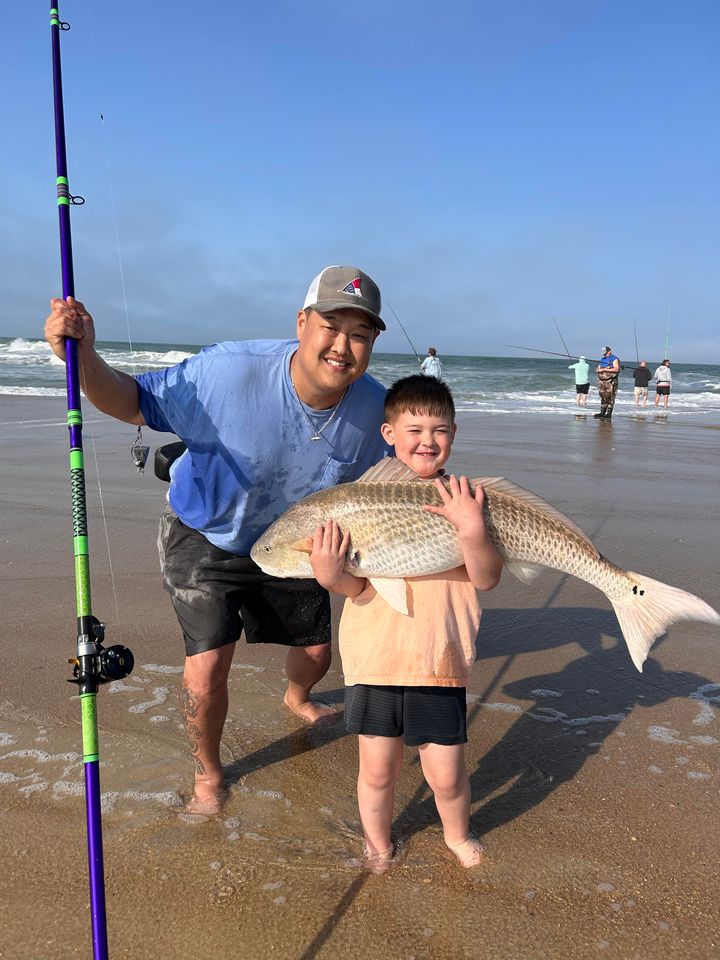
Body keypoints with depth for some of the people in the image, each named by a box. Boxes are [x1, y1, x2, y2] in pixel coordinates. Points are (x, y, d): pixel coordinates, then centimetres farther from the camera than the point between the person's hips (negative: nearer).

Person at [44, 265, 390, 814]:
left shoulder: (374, 406, -21)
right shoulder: (230, 372, -34)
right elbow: (134, 402, -25)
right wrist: (84, 357, -43)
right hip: (206, 537, -4)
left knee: (316, 651, 19)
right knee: (207, 670, -11)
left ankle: (297, 697, 60)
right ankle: (208, 774, 24)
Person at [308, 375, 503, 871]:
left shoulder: (466, 498, -2)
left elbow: (487, 578, -11)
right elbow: (360, 587, -3)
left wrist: (473, 529, -27)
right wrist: (330, 574, -24)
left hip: (441, 660, 0)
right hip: (374, 656, 1)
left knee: (447, 775, 9)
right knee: (377, 770, 13)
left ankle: (458, 834, 43)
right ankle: (377, 845, 43)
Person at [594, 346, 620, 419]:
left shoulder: (614, 359, -3)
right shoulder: (602, 359, 19)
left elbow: (616, 369, -16)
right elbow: (597, 369, 21)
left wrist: (604, 369, -17)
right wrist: (598, 370, -5)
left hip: (610, 382, -7)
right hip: (602, 381, 7)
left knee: (610, 398, -7)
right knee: (603, 398, 9)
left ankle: (609, 413, -5)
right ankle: (602, 413, 12)